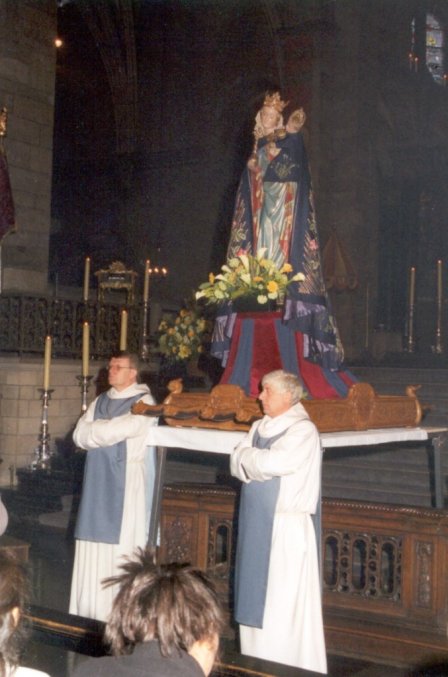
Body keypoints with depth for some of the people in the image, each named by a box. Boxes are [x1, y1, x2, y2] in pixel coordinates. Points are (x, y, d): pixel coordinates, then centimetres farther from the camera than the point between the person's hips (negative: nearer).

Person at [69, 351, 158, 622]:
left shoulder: (144, 402, -4)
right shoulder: (100, 402, 16)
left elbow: (119, 430, -18)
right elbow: (79, 436, 5)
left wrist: (95, 430, -2)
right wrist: (108, 430, -9)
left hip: (127, 485, -6)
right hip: (99, 484, 6)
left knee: (121, 550, -6)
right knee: (94, 553, 6)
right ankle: (90, 615, 13)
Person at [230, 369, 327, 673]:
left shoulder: (303, 430, -11)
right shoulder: (260, 427, 13)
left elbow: (275, 462, -24)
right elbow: (237, 466, 6)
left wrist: (248, 457, -6)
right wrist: (262, 463, -13)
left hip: (287, 527, -7)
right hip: (256, 525, 7)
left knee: (283, 605, -3)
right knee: (256, 600, 12)